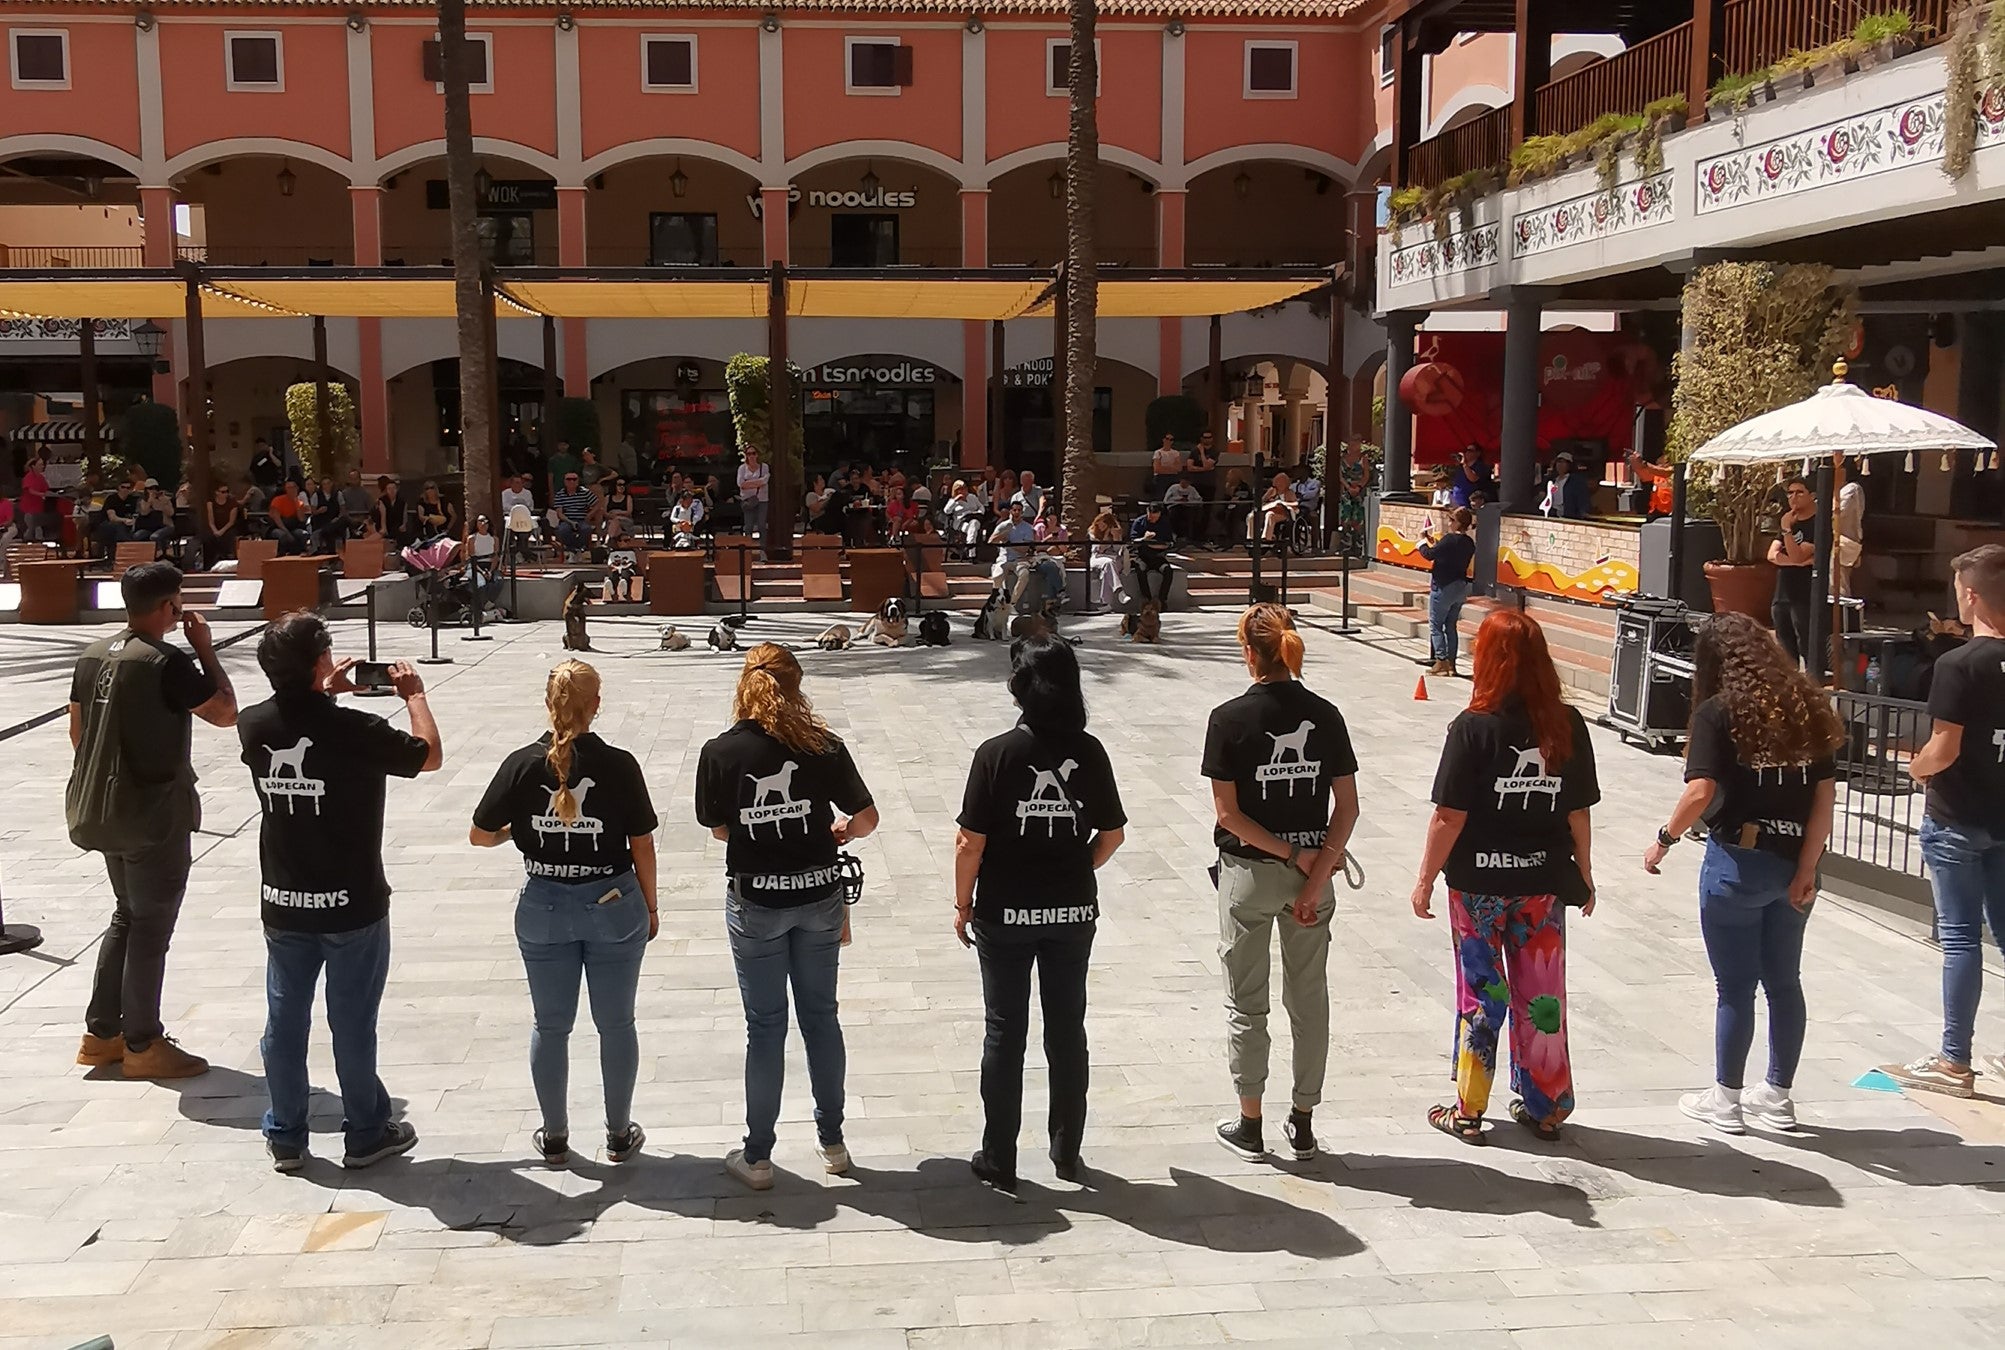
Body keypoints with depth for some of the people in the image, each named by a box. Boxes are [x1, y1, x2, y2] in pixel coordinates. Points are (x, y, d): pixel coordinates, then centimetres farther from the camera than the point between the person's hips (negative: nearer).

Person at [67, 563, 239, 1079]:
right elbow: (225, 712, -14)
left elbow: (77, 731, 13)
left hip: (102, 811, 8)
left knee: (127, 916, 20)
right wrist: (205, 648, -7)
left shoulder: (93, 655, 6)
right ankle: (142, 1045, 11)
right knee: (151, 926, 2)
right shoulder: (167, 663, -20)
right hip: (154, 814, -8)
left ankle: (101, 1034, 25)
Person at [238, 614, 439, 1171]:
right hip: (352, 905, -4)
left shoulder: (254, 725, -7)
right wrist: (414, 694, 7)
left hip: (283, 906, 4)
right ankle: (366, 1134, 21)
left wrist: (323, 694, 19)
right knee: (353, 1022, 8)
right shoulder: (354, 730, -21)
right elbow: (429, 755, -5)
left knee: (285, 1019, 14)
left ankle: (285, 1136, 25)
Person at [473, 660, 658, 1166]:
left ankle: (554, 1136, 26)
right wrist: (650, 906, 7)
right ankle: (619, 1134, 23)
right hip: (613, 906, -1)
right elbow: (642, 846, -7)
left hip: (544, 910, 1)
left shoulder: (522, 765, -9)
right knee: (615, 1024, 12)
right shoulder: (619, 765, -12)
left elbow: (479, 835, -2)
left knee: (550, 1026, 15)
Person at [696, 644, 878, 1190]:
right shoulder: (824, 746, -7)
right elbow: (866, 818, -2)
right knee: (820, 1016, 16)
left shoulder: (720, 752, -10)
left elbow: (718, 828, 2)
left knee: (765, 1026, 9)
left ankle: (757, 1157, 17)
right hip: (818, 894, 2)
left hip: (755, 903, -1)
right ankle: (832, 1141, 28)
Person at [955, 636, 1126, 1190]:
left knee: (1004, 1030, 9)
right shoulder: (1089, 752, -5)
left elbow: (970, 842, -13)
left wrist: (962, 903, 0)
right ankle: (1067, 1152, 25)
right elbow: (1112, 835, 1)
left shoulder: (997, 753, -14)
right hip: (1074, 913, 3)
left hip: (1005, 914, -2)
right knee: (1067, 1027, 15)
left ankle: (999, 1160, 17)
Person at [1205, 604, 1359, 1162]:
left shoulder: (1229, 719, -12)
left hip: (1248, 873, -3)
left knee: (1246, 1002, 10)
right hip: (1315, 868, 3)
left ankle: (1249, 1124, 19)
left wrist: (1294, 855, -11)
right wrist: (1317, 878, -9)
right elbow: (1348, 806, -6)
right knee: (1309, 999, 14)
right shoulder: (1325, 715, -3)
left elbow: (1228, 813, -15)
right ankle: (1303, 1124, 23)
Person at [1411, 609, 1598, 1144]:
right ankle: (1544, 1108, 25)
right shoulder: (1568, 727, -4)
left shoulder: (1473, 728, -15)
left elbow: (1449, 816, -14)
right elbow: (1578, 813, 2)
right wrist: (1583, 874, 15)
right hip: (1544, 881, 3)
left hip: (1479, 883, -3)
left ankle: (1468, 1110, 18)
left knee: (1481, 993, 9)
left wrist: (1426, 878, -3)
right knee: (1542, 993, 14)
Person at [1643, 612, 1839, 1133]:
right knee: (1784, 981, 17)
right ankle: (1778, 1095, 28)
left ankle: (1725, 1100, 18)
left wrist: (1664, 840, -6)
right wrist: (1806, 868, 0)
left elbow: (1700, 792, -21)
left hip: (1737, 861, -5)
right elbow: (1826, 793, 1)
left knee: (1736, 986, 7)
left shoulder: (1718, 712, -11)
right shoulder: (1806, 707, 5)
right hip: (1794, 863, 5)